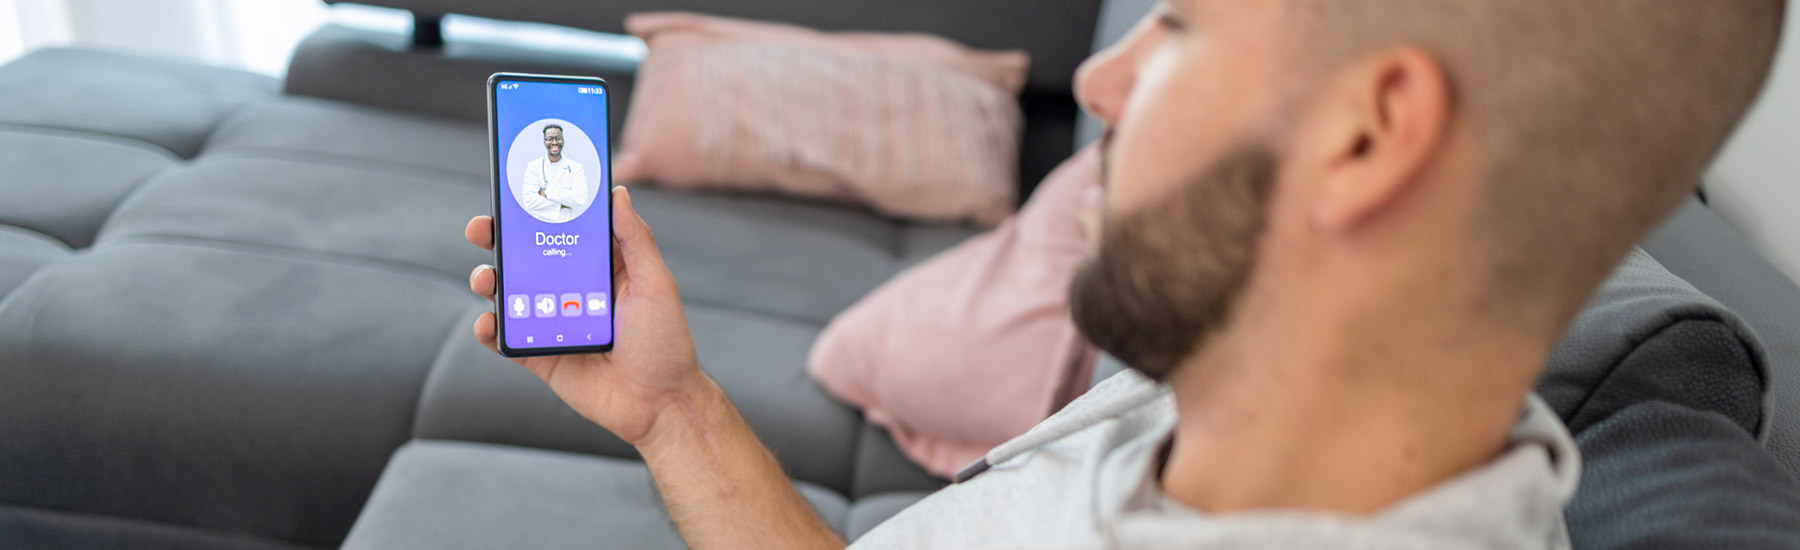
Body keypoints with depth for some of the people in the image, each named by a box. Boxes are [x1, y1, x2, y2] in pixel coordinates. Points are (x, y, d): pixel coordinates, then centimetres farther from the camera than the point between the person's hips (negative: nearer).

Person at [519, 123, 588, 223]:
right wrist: (562, 205, -5)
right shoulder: (533, 167, 8)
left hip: (568, 225, 0)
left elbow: (581, 200, -6)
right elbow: (528, 201, -4)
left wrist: (547, 193, -7)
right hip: (540, 224, 0)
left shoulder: (575, 167, 9)